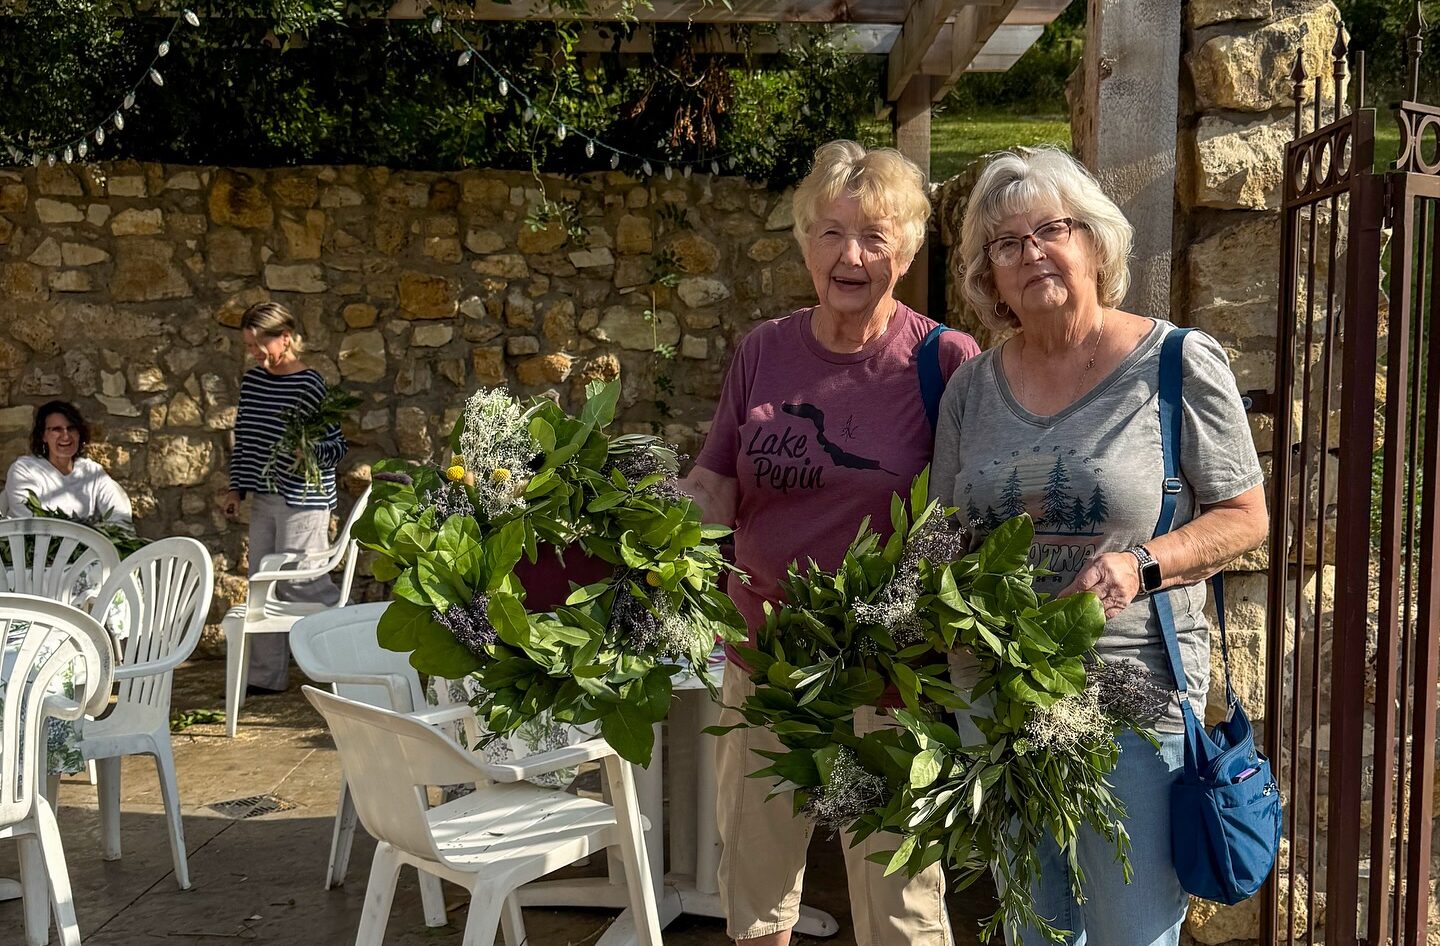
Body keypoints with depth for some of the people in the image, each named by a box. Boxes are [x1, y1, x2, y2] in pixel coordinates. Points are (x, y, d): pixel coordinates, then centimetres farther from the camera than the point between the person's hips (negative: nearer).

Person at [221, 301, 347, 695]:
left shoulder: (309, 385, -13)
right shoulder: (252, 381, 9)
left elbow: (337, 446, -12)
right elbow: (242, 440, 17)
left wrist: (309, 451, -31)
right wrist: (237, 488, 12)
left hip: (303, 499, -8)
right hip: (264, 497, 8)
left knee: (297, 583, -7)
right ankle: (266, 675, 21)